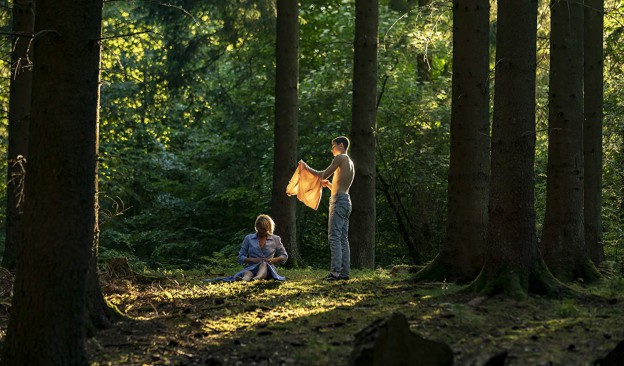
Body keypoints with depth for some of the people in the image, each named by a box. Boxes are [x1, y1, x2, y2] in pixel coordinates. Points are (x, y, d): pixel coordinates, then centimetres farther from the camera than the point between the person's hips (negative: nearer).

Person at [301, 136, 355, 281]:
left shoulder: (341, 158, -4)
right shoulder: (350, 163, 24)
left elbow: (324, 174, -6)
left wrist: (307, 168, 4)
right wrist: (329, 184, 31)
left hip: (338, 200, -9)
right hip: (346, 200, 9)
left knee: (334, 236, -14)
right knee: (343, 238, 7)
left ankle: (335, 271, -21)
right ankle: (345, 272, 4)